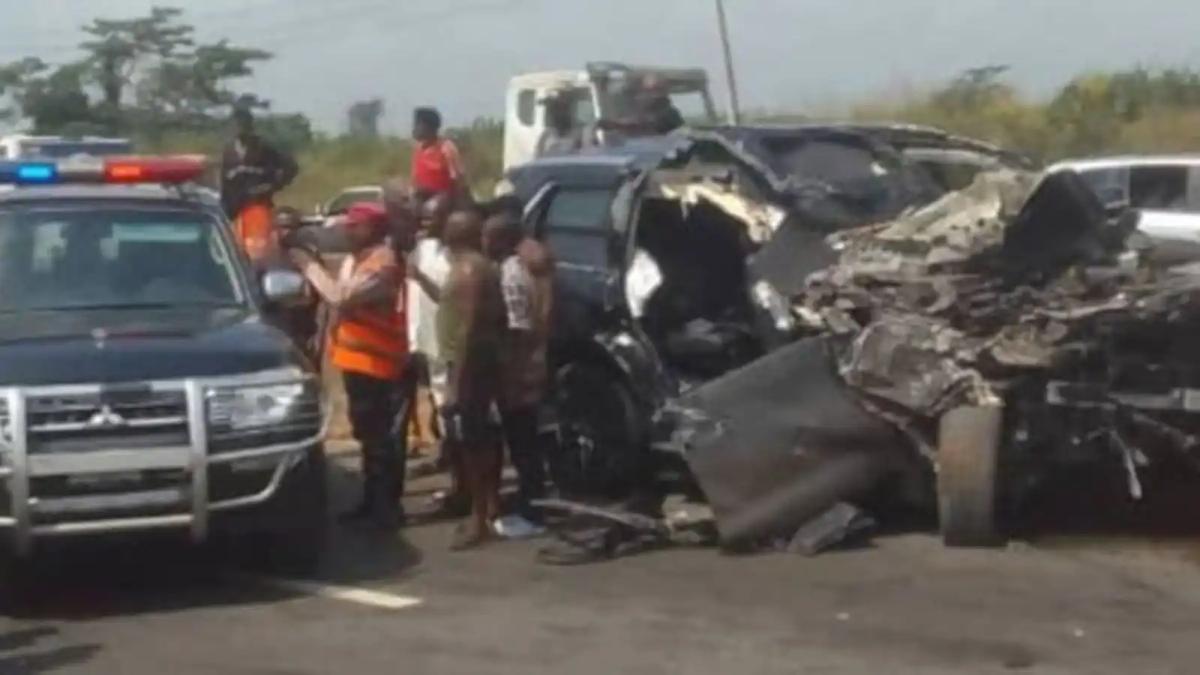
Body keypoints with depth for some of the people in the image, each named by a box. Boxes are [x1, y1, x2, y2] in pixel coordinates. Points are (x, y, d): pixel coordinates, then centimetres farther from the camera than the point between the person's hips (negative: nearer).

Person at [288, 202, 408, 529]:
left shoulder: (383, 264, -16)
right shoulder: (355, 260, 16)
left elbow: (341, 298, -26)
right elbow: (340, 299, 16)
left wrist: (309, 266, -18)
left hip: (374, 360, -10)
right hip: (356, 357, 10)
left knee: (379, 435, -8)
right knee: (367, 433, 15)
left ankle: (387, 505, -4)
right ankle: (372, 499, 24)